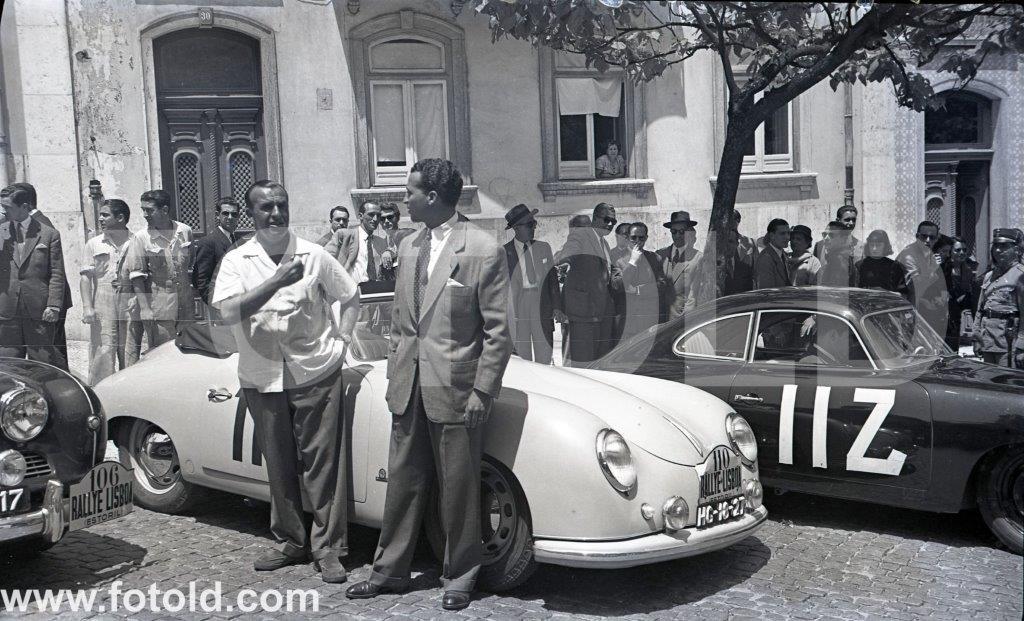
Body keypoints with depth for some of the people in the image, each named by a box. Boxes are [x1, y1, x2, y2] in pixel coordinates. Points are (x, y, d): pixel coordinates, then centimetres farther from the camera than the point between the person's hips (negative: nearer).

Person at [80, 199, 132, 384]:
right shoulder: (94, 244, 10)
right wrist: (87, 306, -7)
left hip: (129, 300, 0)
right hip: (102, 301, 0)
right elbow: (86, 277, 4)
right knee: (103, 350, -7)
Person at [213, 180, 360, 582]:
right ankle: (290, 542, 26)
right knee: (280, 466, 11)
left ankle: (329, 548, 9)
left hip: (316, 373, -1)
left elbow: (351, 298, 14)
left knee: (322, 464, 0)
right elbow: (229, 312, -16)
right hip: (262, 379, 1)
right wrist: (277, 281, -22)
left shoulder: (314, 255, 2)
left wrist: (340, 340, 3)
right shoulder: (236, 261, 1)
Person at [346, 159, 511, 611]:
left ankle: (460, 577, 23)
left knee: (457, 488, 6)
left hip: (455, 388, -6)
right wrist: (395, 375, 12)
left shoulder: (484, 250, -11)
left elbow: (497, 331, -10)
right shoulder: (409, 247, 10)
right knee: (403, 481, 14)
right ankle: (390, 570, 28)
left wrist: (483, 392, -12)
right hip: (409, 386, 6)